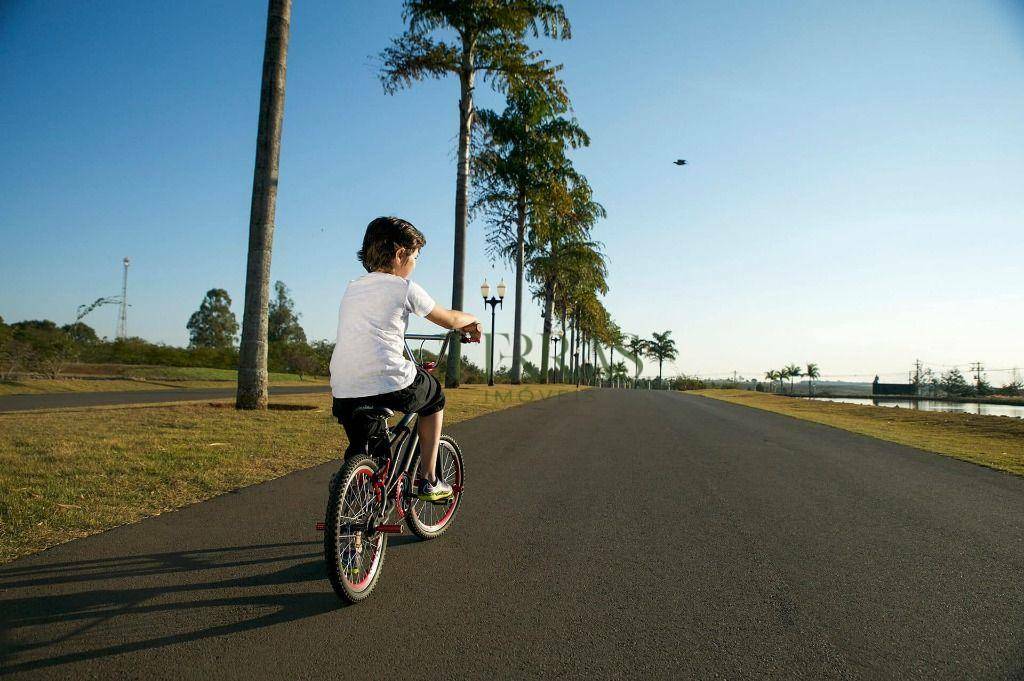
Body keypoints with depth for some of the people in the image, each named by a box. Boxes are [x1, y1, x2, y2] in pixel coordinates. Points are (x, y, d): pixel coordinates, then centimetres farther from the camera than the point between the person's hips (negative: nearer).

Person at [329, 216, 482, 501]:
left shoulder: (352, 288, 19)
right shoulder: (404, 287, 1)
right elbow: (449, 319, 13)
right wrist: (472, 321, 34)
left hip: (343, 392, 6)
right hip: (389, 386, -5)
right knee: (434, 396, 26)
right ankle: (428, 480, 26)